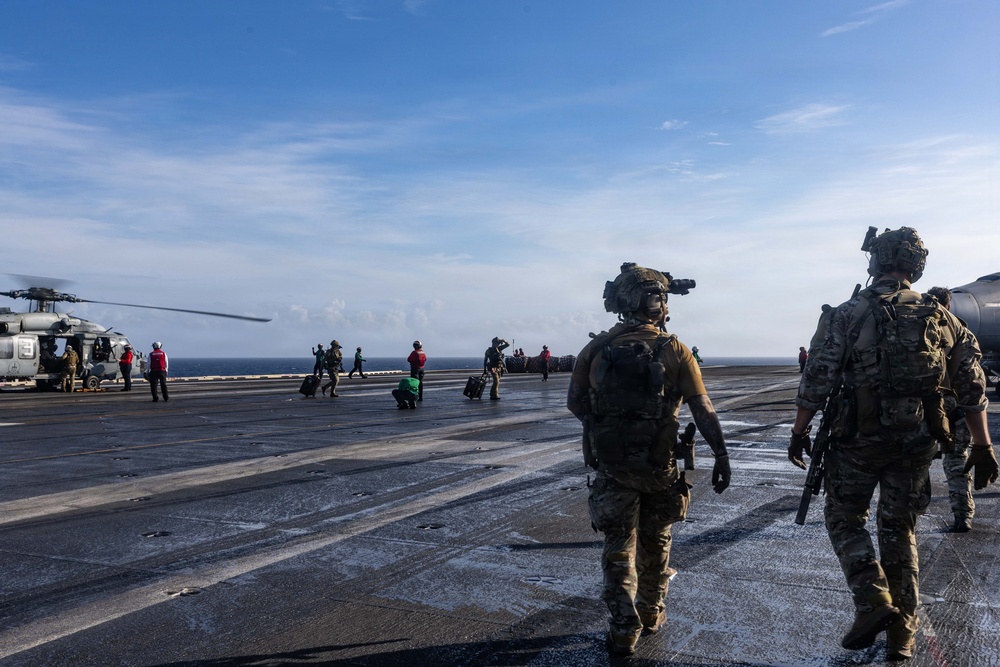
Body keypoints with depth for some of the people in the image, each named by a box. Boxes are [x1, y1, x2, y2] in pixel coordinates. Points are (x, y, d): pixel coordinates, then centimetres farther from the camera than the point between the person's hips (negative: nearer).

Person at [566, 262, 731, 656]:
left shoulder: (596, 349, -6)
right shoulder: (674, 351, -10)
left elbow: (574, 403, 3)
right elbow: (703, 409, -12)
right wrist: (721, 455, -6)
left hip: (611, 465, 0)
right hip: (660, 466, 0)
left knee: (619, 549, 12)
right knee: (655, 542, 21)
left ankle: (624, 630, 10)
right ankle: (651, 616, 35)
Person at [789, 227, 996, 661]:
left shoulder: (845, 315, -7)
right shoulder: (942, 319, 3)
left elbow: (816, 382, -10)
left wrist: (799, 432, 0)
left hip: (858, 438, -3)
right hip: (917, 444, 4)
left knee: (845, 518, 15)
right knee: (899, 529, 16)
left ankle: (873, 602, -2)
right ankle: (902, 635, 21)